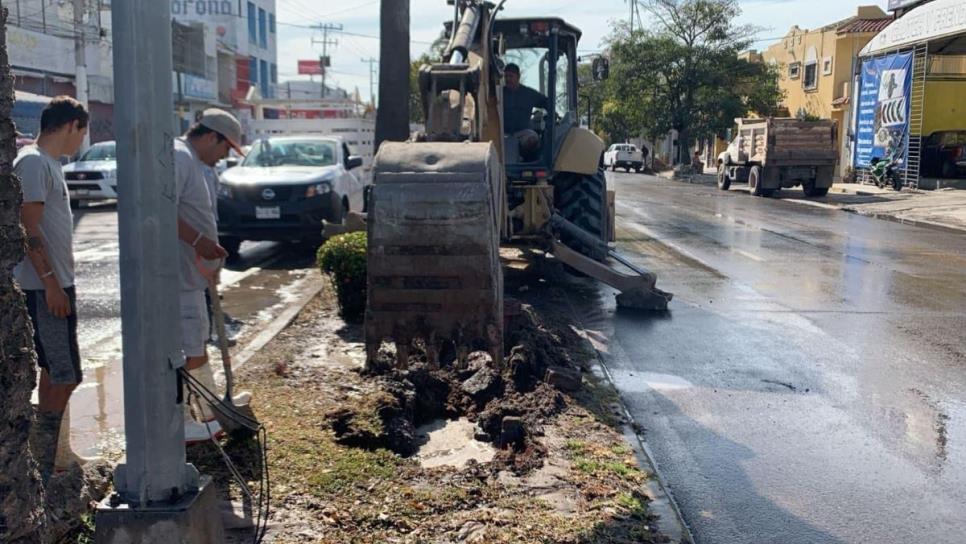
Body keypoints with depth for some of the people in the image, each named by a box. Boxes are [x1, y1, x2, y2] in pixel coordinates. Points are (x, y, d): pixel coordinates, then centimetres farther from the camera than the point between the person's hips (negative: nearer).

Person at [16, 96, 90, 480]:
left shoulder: (49, 163, 16)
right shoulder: (33, 162, -14)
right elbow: (29, 228, -20)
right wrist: (51, 283, -22)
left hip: (57, 284, 10)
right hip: (45, 288, -10)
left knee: (55, 372, 15)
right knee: (64, 375, -8)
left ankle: (55, 451, 25)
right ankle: (44, 463, -1)